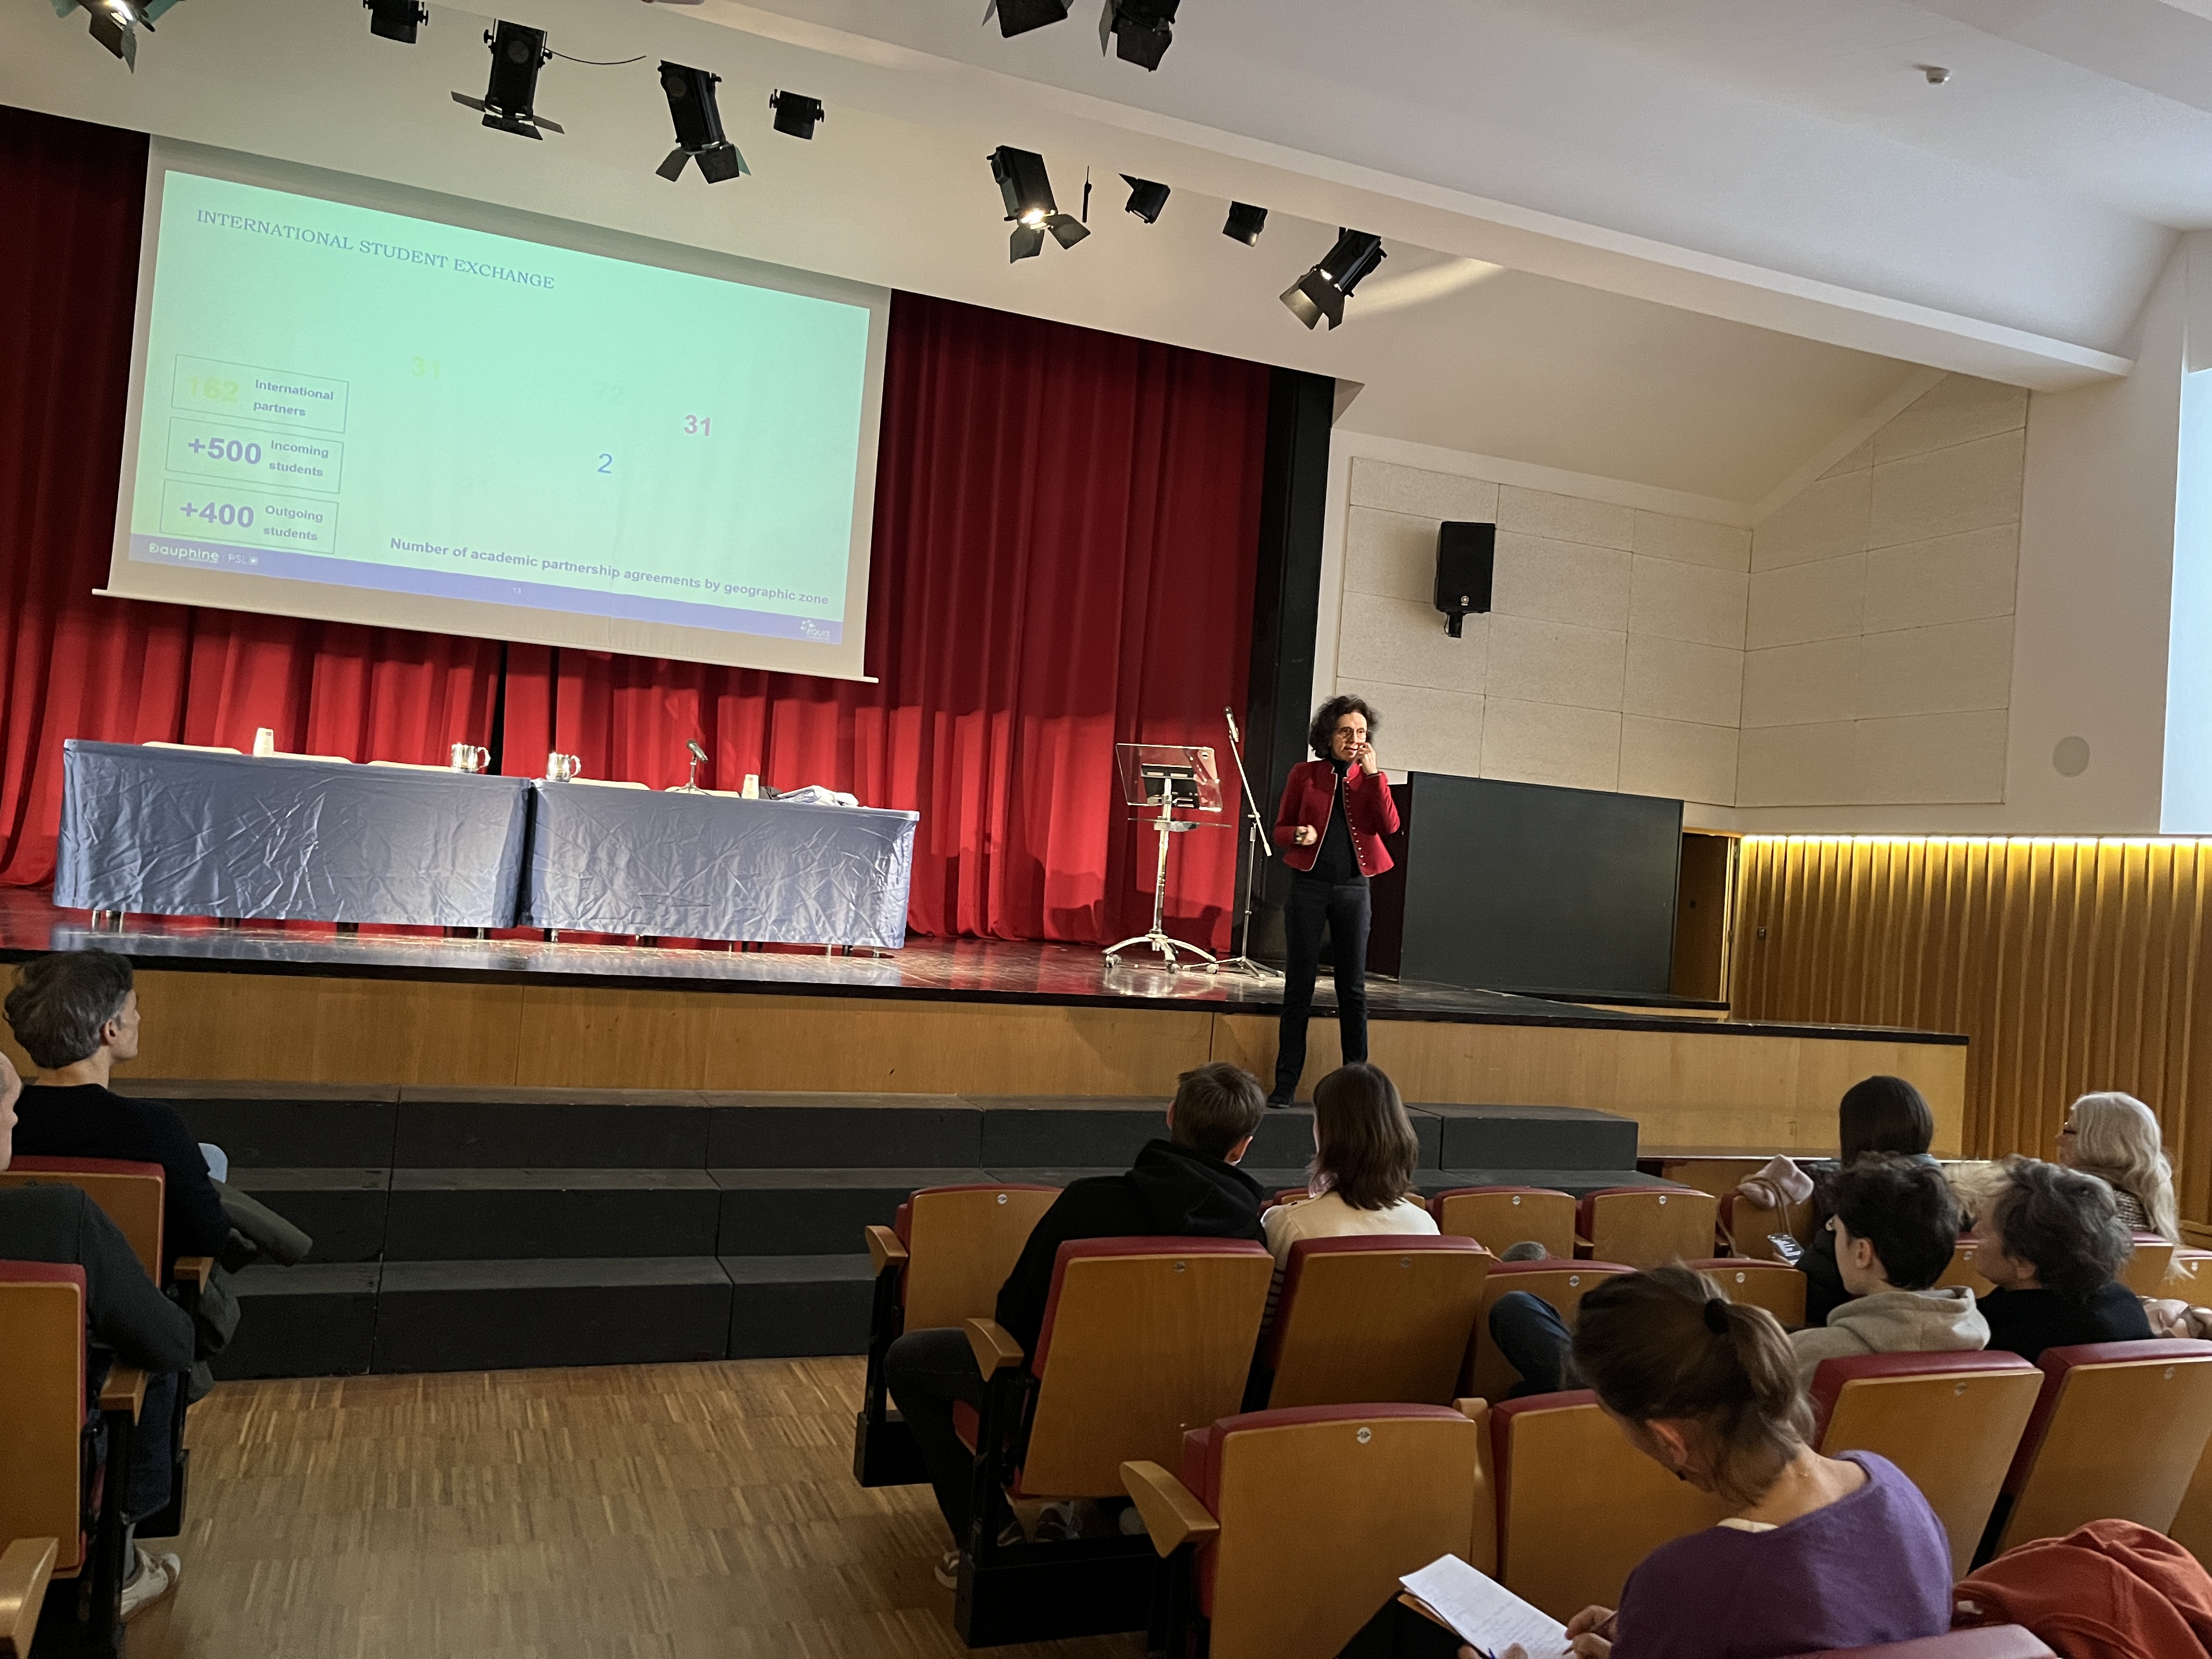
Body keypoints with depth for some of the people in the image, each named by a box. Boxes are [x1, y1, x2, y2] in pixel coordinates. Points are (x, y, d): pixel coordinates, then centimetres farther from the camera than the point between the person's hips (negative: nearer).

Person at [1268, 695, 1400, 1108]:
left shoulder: (1369, 778, 7)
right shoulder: (1305, 774, 3)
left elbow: (1390, 826, -7)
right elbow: (1281, 828, 7)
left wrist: (1373, 773, -14)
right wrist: (1299, 834, -15)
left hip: (1352, 887, 1)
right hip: (1308, 884, -1)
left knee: (1353, 986, 3)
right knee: (1300, 983, 1)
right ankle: (1286, 1083, 7)